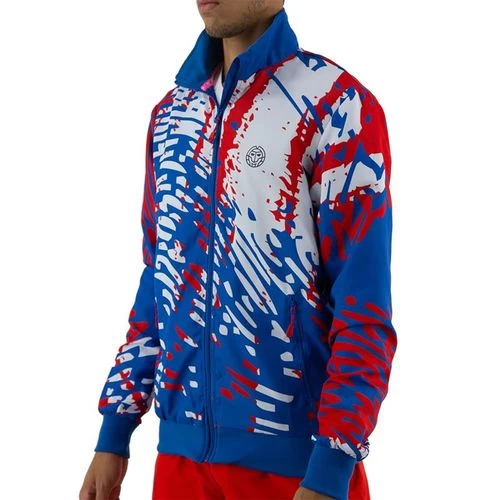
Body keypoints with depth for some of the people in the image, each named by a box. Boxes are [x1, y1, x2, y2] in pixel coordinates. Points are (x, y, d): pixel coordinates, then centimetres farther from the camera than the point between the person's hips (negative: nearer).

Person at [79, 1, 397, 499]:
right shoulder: (171, 113, 9)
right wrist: (114, 432, 12)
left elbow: (365, 308, -13)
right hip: (183, 446, 6)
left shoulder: (336, 105, -10)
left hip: (295, 454, -5)